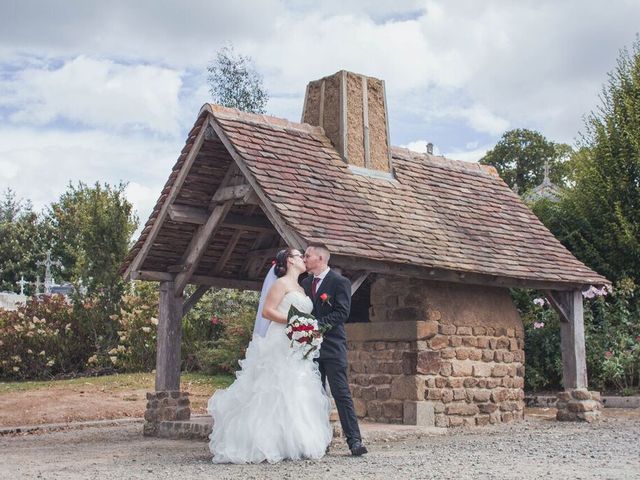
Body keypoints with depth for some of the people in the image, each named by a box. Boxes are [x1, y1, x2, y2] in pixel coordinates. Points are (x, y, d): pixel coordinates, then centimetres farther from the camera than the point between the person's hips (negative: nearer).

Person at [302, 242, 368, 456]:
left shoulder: (339, 282, -4)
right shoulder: (306, 283, 15)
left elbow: (342, 313, -13)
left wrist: (317, 324, -19)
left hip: (332, 346, -6)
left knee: (341, 393, -9)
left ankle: (354, 440, -8)